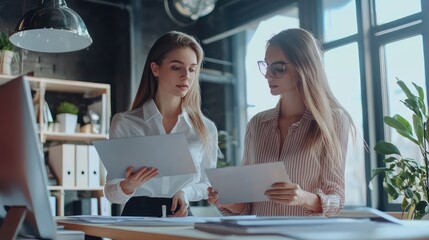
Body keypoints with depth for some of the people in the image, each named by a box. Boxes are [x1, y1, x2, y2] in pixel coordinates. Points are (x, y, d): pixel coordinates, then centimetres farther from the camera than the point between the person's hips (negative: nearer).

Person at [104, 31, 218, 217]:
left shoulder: (207, 129, 6)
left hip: (181, 218, 1)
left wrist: (186, 192, -4)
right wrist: (128, 186, -16)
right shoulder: (124, 123, 3)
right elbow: (111, 192, 6)